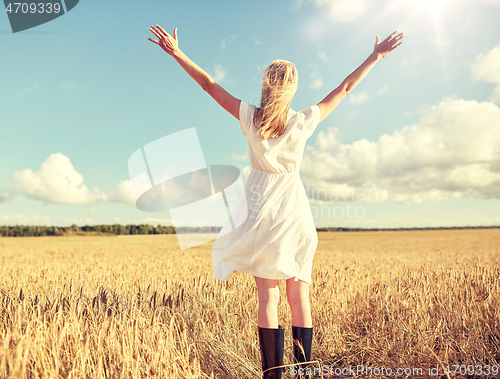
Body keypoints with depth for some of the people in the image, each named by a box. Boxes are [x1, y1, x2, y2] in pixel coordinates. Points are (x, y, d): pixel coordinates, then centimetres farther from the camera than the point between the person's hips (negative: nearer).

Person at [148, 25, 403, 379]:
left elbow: (209, 84, 2)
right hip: (295, 210, 1)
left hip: (263, 210, -1)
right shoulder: (305, 121, -1)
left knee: (268, 297, 0)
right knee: (300, 296, 7)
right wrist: (376, 56, 19)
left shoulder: (250, 117, -4)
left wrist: (176, 52, 10)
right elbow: (345, 88, 9)